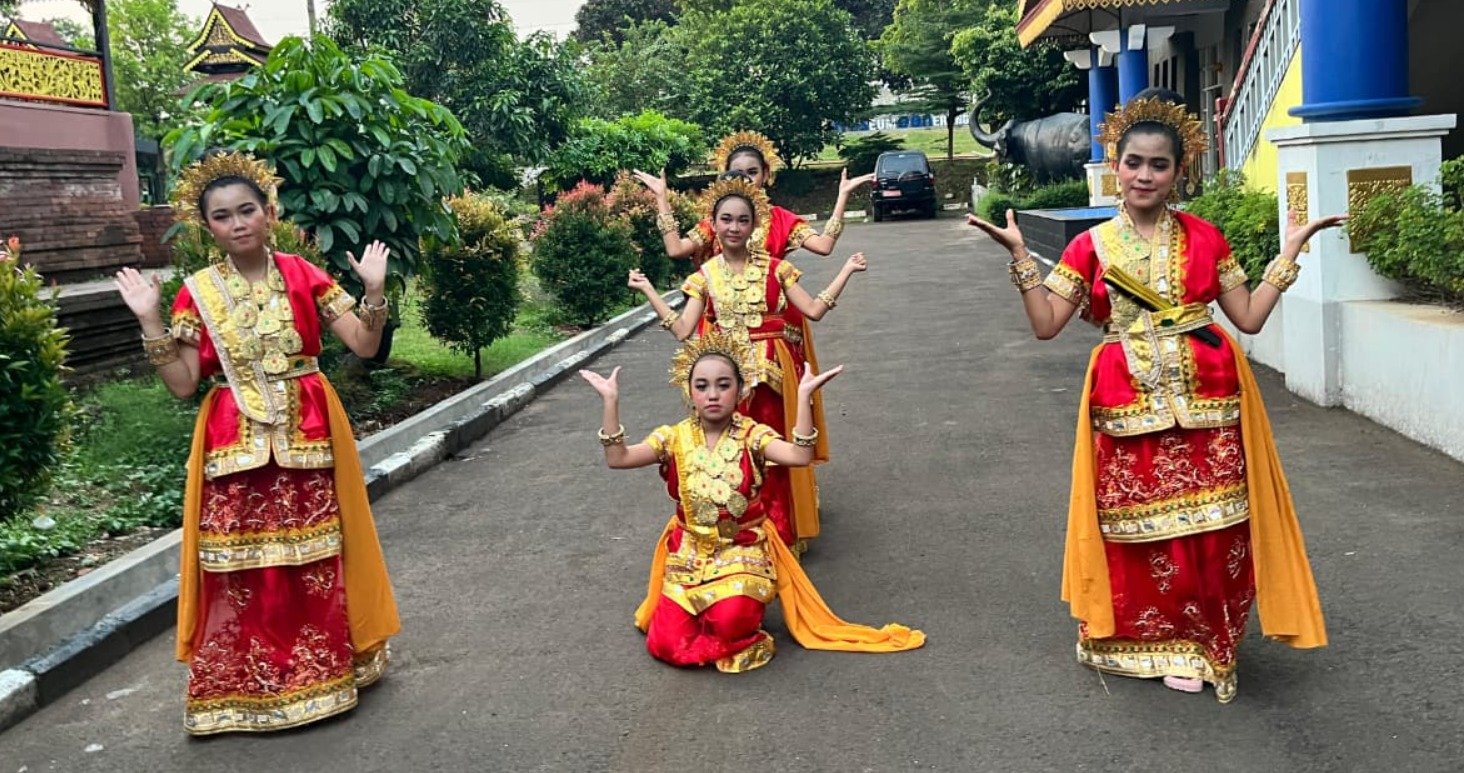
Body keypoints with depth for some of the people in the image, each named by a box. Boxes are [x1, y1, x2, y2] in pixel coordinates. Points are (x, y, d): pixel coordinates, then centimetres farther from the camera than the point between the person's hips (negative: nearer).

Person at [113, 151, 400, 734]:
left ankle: (321, 670, 26)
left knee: (315, 559, 7)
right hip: (235, 445, 0)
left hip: (307, 435, 1)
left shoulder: (302, 275, 0)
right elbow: (183, 385, -4)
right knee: (238, 565, 2)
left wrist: (374, 289, -16)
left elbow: (364, 346, -3)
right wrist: (149, 321, -11)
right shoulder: (198, 292, -1)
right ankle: (245, 686, 17)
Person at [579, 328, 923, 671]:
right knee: (666, 645, -12)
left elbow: (799, 456, -29)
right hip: (688, 556, 3)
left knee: (729, 619, -33)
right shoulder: (674, 437, -4)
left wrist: (804, 396, -34)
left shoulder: (752, 435, -10)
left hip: (743, 553, -3)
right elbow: (617, 458, -16)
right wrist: (611, 401, -23)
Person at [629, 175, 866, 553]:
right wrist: (649, 290, -5)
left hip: (772, 375, 0)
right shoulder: (705, 276, 3)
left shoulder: (775, 268, 1)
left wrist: (846, 271, -7)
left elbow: (814, 310, -4)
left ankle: (783, 532, 21)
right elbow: (683, 330, -4)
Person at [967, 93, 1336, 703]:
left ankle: (1198, 644, 22)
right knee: (1140, 528, 3)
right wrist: (1019, 254, -8)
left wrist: (1291, 248, 4)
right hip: (1130, 405, -1)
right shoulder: (1091, 246, 3)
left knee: (1208, 528, 3)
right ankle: (1152, 638, 23)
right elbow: (1045, 324, -2)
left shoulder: (1205, 238, 6)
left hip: (1205, 401, 1)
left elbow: (1250, 317, 6)